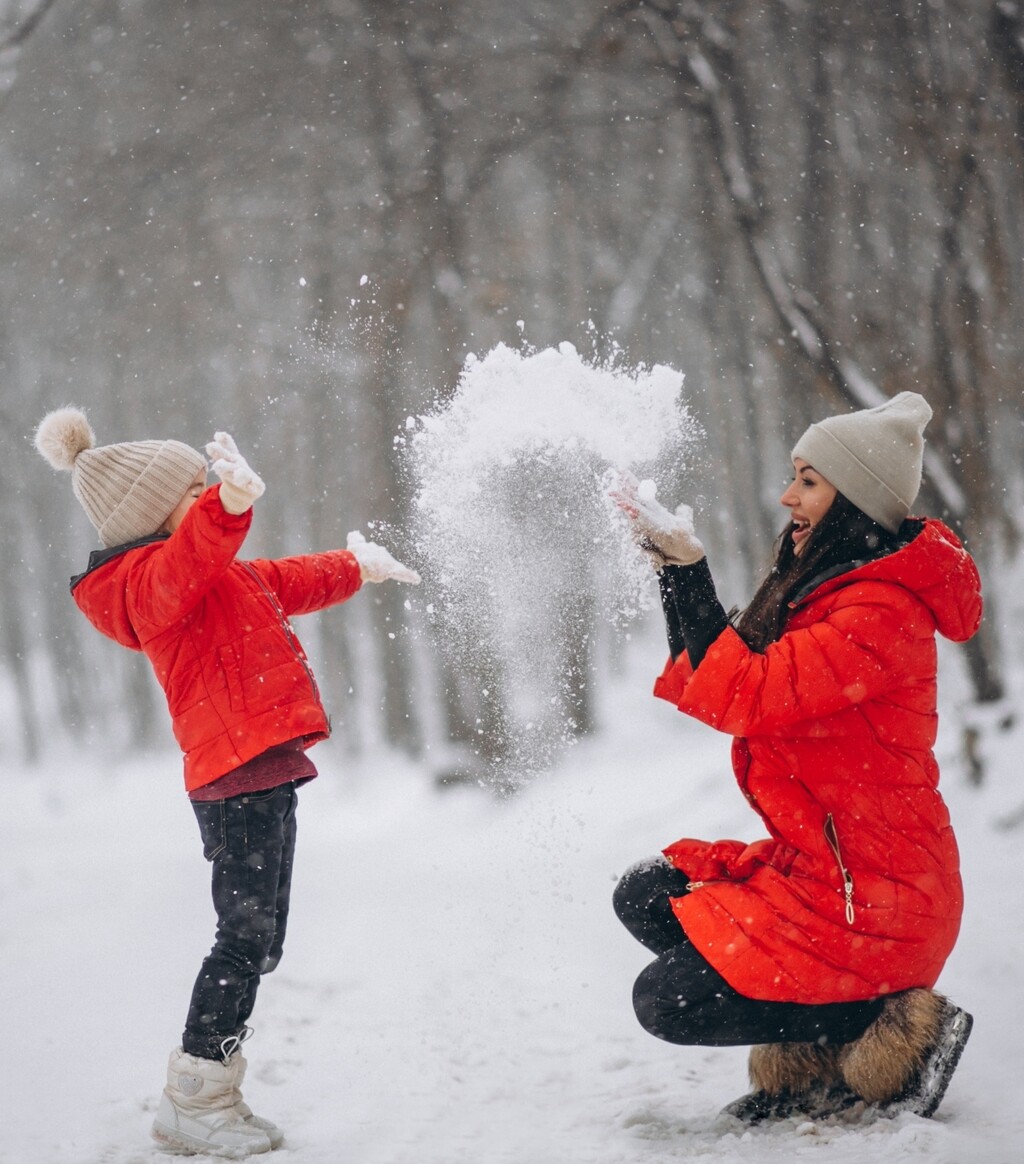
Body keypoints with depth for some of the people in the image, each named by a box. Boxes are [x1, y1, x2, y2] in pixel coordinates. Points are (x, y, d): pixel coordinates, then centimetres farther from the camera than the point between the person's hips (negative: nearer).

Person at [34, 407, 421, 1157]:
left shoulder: (215, 577, 22)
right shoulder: (148, 578, -11)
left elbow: (284, 583, 40)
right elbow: (192, 560, -36)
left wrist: (355, 568, 53)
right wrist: (230, 506, -55)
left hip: (261, 772, 10)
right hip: (238, 775, -10)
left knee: (258, 942, 11)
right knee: (246, 938, -10)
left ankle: (211, 1096, 18)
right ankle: (192, 1103, -4)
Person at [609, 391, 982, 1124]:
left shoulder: (881, 614, -21)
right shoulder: (824, 592, 11)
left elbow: (743, 697, -28)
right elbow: (708, 683, 15)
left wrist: (688, 569, -24)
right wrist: (673, 569, 6)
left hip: (870, 898, -10)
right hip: (813, 866, 10)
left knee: (666, 1002, -9)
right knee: (646, 897, 9)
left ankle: (899, 1031, -3)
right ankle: (811, 1065, 7)